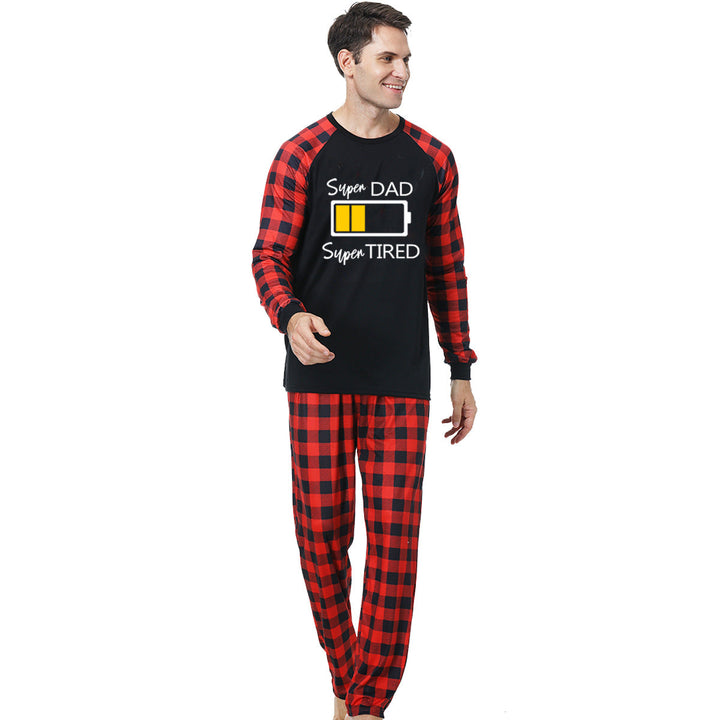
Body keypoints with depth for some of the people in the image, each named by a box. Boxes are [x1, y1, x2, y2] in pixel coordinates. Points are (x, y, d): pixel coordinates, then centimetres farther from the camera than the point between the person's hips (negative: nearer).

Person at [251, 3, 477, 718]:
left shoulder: (432, 158, 9)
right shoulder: (301, 155, 2)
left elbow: (447, 269, 13)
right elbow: (270, 257, 0)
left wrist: (462, 371, 12)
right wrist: (291, 315, -22)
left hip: (401, 380, 1)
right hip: (319, 377, -1)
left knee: (394, 539, -3)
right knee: (322, 532, 1)